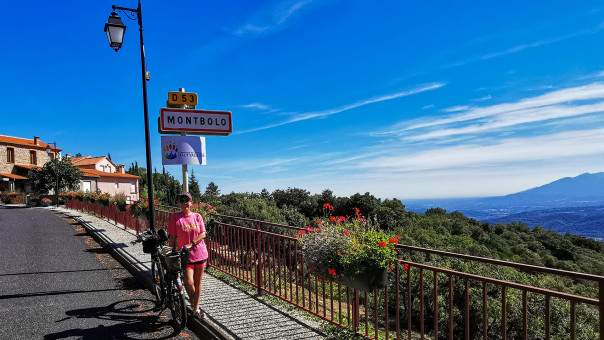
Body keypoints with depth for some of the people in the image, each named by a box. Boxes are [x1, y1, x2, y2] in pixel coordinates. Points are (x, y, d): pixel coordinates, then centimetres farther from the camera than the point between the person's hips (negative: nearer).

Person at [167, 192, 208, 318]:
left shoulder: (197, 216, 4)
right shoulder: (175, 217, -2)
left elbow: (203, 234, -2)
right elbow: (172, 237, 0)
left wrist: (191, 244, -15)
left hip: (200, 253, 3)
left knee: (198, 281, 9)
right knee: (188, 282, -13)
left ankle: (196, 308, 24)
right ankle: (193, 302, 17)